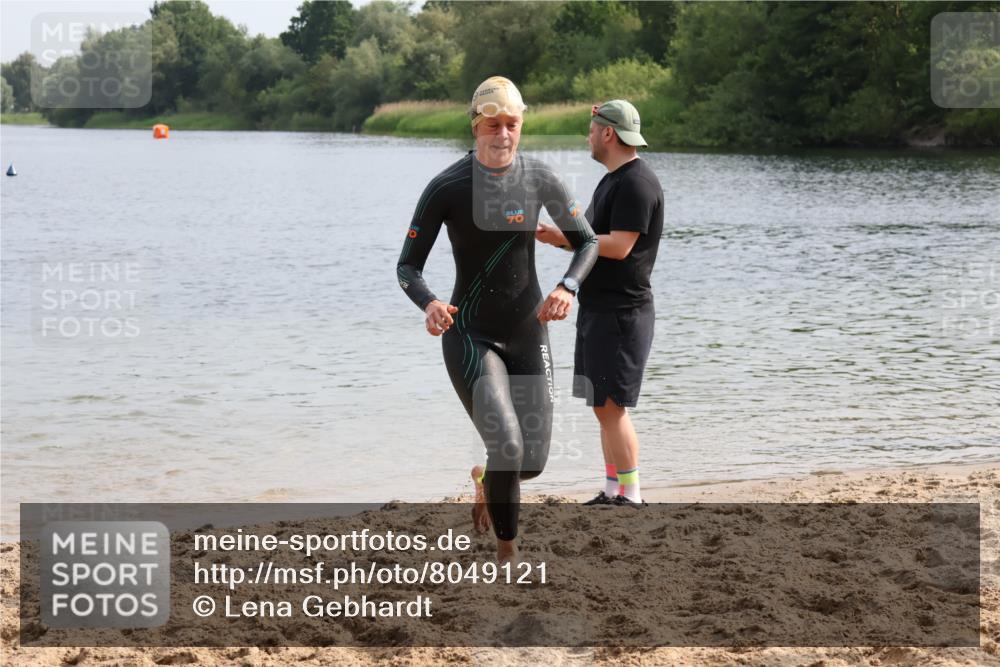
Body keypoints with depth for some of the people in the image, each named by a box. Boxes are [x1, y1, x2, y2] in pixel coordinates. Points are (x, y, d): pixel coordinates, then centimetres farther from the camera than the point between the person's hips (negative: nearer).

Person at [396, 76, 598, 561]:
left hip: (529, 334, 4)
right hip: (471, 336, -4)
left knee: (532, 462, 5)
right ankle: (507, 556, -2)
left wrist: (567, 287, -14)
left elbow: (587, 242, 7)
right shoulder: (446, 188, -13)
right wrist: (429, 304, -31)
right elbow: (407, 268, -9)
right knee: (507, 447, -21)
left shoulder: (539, 179, -3)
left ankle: (485, 478, 43)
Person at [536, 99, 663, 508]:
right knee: (606, 406, 12)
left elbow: (619, 246, -23)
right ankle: (612, 492, 17)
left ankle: (631, 496, -7)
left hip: (621, 313, -10)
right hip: (598, 309, 10)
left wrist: (562, 237, -19)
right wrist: (556, 236, 8)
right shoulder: (612, 180, 18)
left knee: (610, 406, -11)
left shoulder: (636, 183, -15)